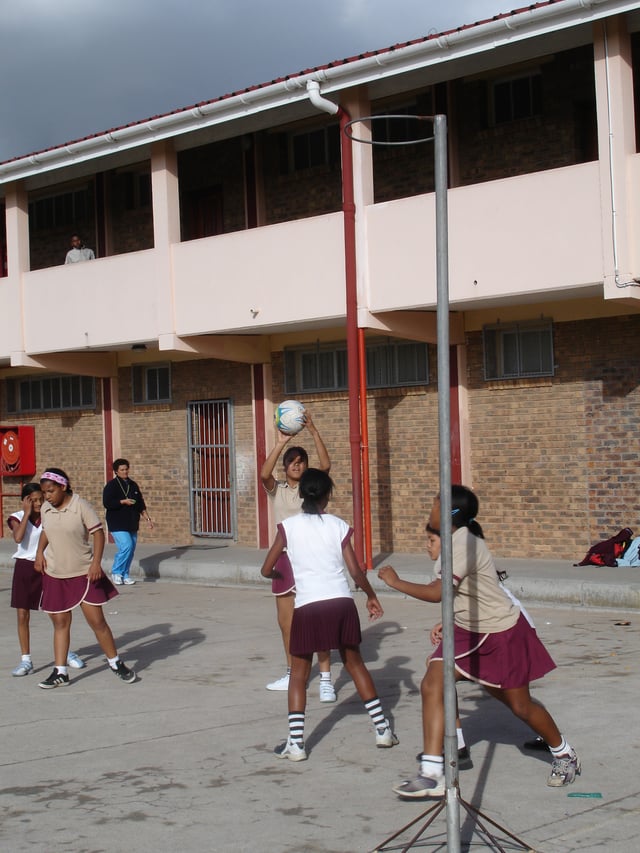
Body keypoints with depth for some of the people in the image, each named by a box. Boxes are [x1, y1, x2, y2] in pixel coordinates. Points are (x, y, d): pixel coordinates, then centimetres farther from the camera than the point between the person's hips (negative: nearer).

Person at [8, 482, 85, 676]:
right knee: (22, 616, 0)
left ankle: (66, 653, 22)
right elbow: (18, 538, -24)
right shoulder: (17, 518, -5)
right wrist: (27, 513, -20)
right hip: (25, 567, -1)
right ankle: (26, 660, 9)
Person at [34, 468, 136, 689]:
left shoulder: (81, 506, -14)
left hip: (83, 573, -4)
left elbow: (98, 532, -12)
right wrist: (39, 552, 4)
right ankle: (60, 672, 15)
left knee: (97, 620, -2)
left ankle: (115, 662, 16)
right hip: (55, 575, 4)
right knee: (60, 623, 8)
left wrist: (96, 562, -20)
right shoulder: (45, 509, 2)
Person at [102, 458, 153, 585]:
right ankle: (116, 572, -2)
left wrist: (147, 519, 12)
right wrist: (123, 502, -18)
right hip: (118, 524, -7)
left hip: (132, 524, 7)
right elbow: (107, 503, -13)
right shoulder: (111, 485, -4)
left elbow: (141, 504, 19)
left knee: (131, 549, 5)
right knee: (126, 547, -19)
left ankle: (125, 575, 17)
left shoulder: (133, 485, 15)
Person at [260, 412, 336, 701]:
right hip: (285, 558, 4)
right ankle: (293, 675, 28)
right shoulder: (276, 489, 6)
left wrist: (313, 432, -26)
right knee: (286, 622, 13)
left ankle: (326, 680, -8)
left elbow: (325, 465, -18)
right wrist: (280, 444, -24)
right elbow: (264, 474, -15)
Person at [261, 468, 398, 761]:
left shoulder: (288, 526, 3)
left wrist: (278, 574, 29)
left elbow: (266, 570, 6)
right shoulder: (339, 526, 5)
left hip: (307, 606, -2)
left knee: (299, 674, 11)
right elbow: (356, 571, 2)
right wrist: (371, 596, 19)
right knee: (355, 664, 20)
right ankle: (382, 730, 24)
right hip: (341, 602, 2)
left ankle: (295, 742, 4)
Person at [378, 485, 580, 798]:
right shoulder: (453, 541, 3)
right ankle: (432, 775, -12)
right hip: (467, 631, 8)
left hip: (501, 632, -8)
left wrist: (395, 582, -22)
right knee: (432, 685, -12)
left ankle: (563, 754, 36)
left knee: (520, 705, 7)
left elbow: (436, 593, -31)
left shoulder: (463, 543, -27)